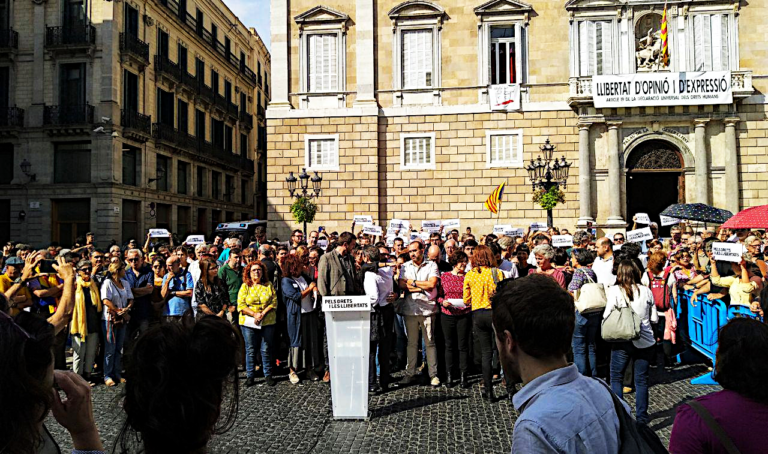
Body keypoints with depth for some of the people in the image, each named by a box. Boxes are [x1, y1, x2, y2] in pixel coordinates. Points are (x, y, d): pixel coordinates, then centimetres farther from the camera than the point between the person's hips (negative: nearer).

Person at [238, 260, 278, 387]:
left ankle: (268, 375, 14)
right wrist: (255, 314, -14)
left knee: (266, 350, 4)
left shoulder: (269, 285, 9)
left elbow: (274, 302, 1)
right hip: (249, 323, 0)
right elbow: (241, 305, -3)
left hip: (267, 322, 1)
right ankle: (250, 376, 14)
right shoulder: (245, 286, 6)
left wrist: (263, 314, -12)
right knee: (250, 350, 4)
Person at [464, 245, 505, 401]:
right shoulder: (497, 273, -5)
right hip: (496, 313, -1)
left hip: (478, 314, 1)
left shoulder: (469, 275, -1)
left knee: (486, 353, 9)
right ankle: (510, 387, 12)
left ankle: (489, 392, 12)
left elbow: (466, 300, 4)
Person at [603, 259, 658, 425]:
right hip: (645, 341, 3)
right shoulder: (646, 291, 1)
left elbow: (606, 316, -9)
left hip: (622, 341, -3)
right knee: (641, 380, 12)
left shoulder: (614, 291, -8)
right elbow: (655, 318, 7)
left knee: (616, 378, 11)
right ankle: (642, 418, 17)